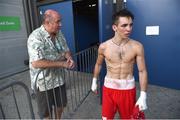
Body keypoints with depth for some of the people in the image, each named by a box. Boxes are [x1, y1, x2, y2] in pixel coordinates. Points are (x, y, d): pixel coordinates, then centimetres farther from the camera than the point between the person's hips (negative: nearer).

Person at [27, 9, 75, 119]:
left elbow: (66, 50, 7)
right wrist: (62, 63, -28)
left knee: (61, 104, 24)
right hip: (43, 82, -6)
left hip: (58, 78, 7)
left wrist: (70, 58, -17)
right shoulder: (36, 37, -23)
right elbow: (36, 63, -32)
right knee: (46, 112, 14)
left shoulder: (59, 34, 0)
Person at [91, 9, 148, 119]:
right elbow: (98, 64, 7)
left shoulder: (137, 47, -12)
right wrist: (94, 81, 15)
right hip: (109, 87, 0)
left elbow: (142, 71, -7)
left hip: (128, 89, 0)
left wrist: (143, 96, -9)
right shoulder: (103, 47, -11)